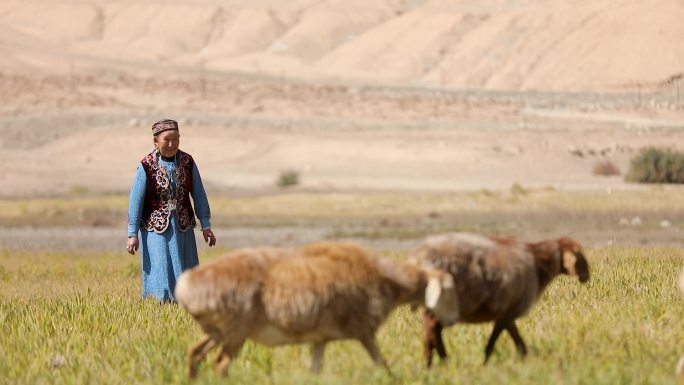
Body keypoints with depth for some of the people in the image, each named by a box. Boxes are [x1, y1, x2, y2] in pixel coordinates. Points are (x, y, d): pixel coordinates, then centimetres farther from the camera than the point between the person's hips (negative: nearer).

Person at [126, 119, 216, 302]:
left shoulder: (187, 162, -1)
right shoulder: (147, 166, -10)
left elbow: (199, 195, 5)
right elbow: (136, 200, -7)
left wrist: (206, 225, 3)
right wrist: (132, 234, -9)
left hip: (183, 229, 3)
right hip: (156, 229, -3)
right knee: (161, 274, -5)